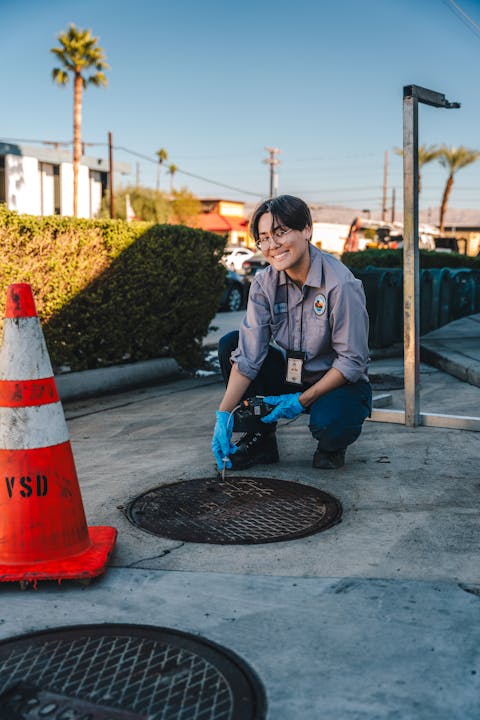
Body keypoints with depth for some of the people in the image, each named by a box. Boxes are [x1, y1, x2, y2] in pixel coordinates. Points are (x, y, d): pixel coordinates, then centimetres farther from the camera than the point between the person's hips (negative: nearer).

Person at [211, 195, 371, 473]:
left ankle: (331, 446, 4)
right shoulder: (264, 283, -8)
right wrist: (224, 413, -23)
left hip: (338, 382, -5)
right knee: (230, 344, -13)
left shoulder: (340, 284, -24)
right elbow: (248, 356, -14)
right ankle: (261, 439, -1)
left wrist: (303, 400, -22)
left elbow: (352, 361, -21)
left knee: (330, 422, -37)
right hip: (289, 376, 5)